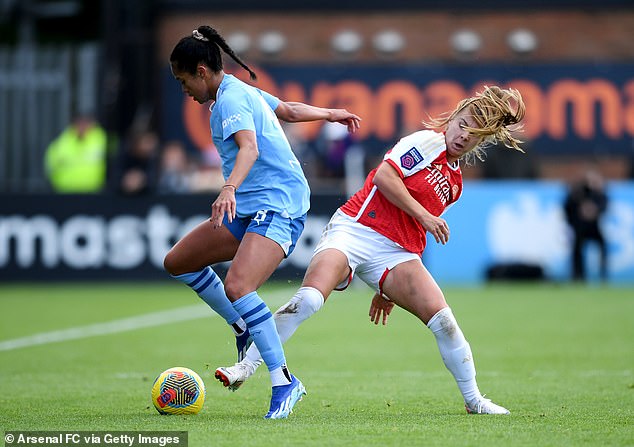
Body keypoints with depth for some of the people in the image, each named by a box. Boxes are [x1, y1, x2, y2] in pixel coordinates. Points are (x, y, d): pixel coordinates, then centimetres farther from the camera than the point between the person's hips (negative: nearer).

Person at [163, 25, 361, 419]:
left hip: (277, 206, -11)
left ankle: (284, 381, -24)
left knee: (237, 287, -29)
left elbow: (249, 148, -30)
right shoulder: (242, 92, 18)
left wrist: (229, 189, -46)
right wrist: (331, 114, 50)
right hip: (249, 209, 11)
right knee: (178, 262, 12)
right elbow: (288, 109, 33)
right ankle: (244, 328, 21)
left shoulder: (231, 99, -12)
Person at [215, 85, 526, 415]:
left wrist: (389, 288, 23)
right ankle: (247, 367, -17)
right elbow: (384, 175, -13)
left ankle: (473, 400, 5)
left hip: (396, 252, 6)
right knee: (308, 299, -26)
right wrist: (424, 216, -12)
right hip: (355, 228, -6)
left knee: (442, 318, -10)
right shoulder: (429, 141, 0)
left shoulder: (455, 184, 22)